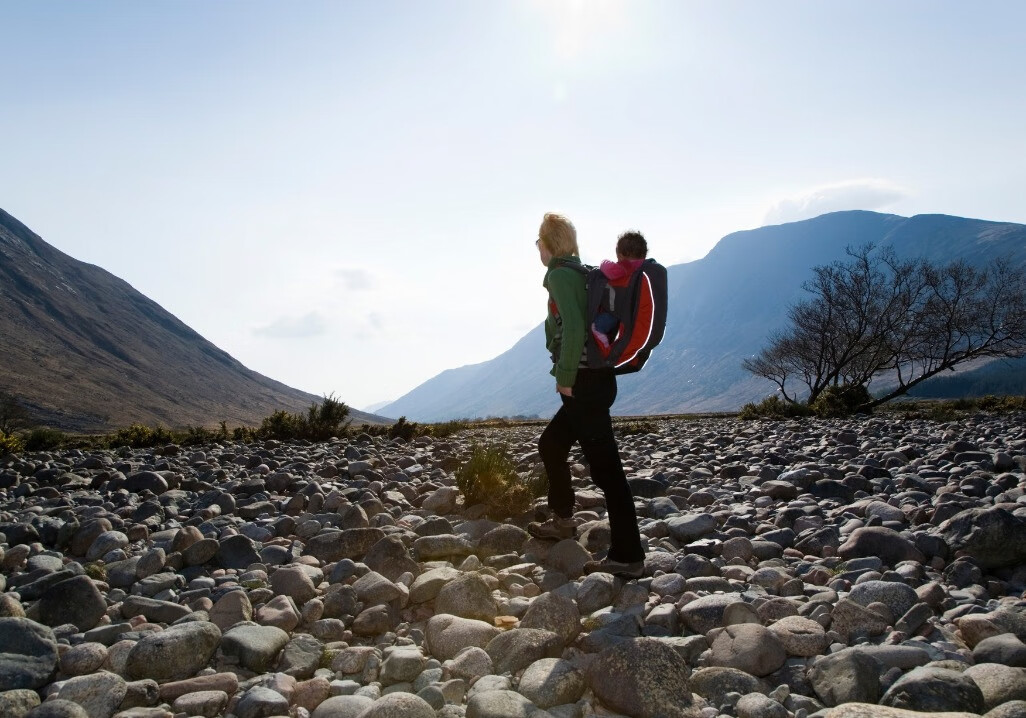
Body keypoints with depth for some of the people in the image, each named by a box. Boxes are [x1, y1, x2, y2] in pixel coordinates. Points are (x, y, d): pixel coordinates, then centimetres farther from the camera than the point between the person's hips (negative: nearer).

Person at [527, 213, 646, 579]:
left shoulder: (560, 274, -11)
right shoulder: (580, 273, 17)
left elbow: (573, 327, -24)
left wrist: (565, 377, -17)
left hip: (585, 383, -10)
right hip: (594, 379, 10)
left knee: (605, 467, -8)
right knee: (550, 443, 24)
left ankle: (627, 557, -3)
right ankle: (562, 521, 38)